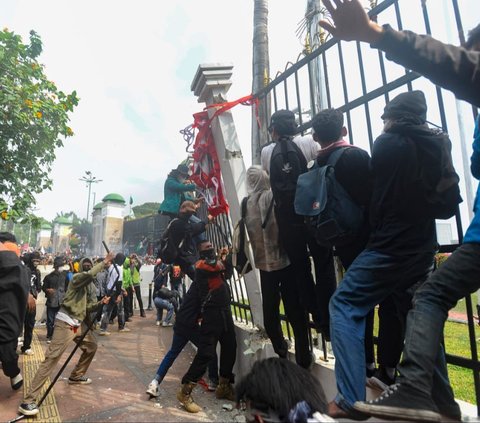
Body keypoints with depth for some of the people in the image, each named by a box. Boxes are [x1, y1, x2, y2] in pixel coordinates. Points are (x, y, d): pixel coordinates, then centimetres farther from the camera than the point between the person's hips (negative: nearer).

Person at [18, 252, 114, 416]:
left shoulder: (91, 286, 12)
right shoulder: (76, 278, -12)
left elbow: (89, 307, 9)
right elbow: (89, 274, -36)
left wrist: (101, 302, -9)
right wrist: (104, 262, -29)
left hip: (79, 323, 9)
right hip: (65, 322, -9)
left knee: (91, 346, 20)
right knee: (52, 358, -12)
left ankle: (76, 376, 39)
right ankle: (28, 400, -6)